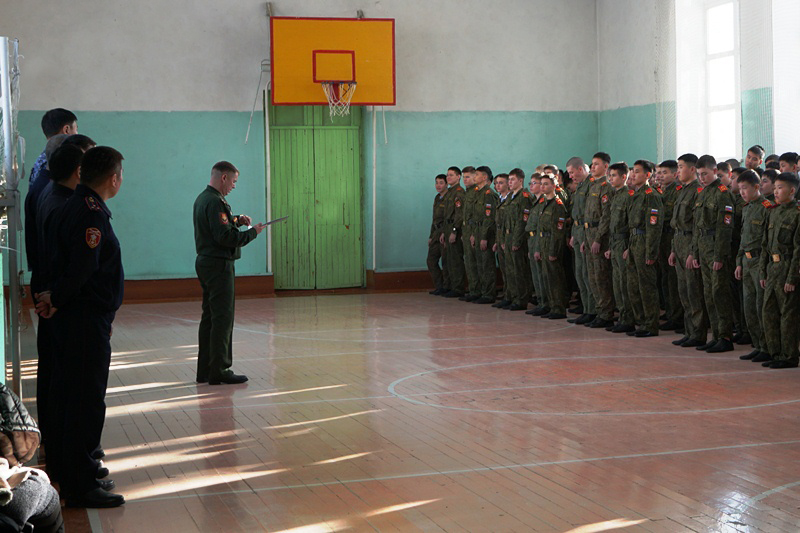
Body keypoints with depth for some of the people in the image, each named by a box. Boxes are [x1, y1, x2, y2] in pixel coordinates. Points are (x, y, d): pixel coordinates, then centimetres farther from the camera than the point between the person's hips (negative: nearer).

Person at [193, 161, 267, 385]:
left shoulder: (202, 199, 15)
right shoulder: (215, 202, -17)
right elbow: (224, 237, -23)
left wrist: (236, 220, 7)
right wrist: (252, 232, -14)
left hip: (205, 263, 11)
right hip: (218, 265, -11)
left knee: (210, 317, 13)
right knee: (222, 318, -7)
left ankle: (205, 370, 18)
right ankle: (220, 370, -6)